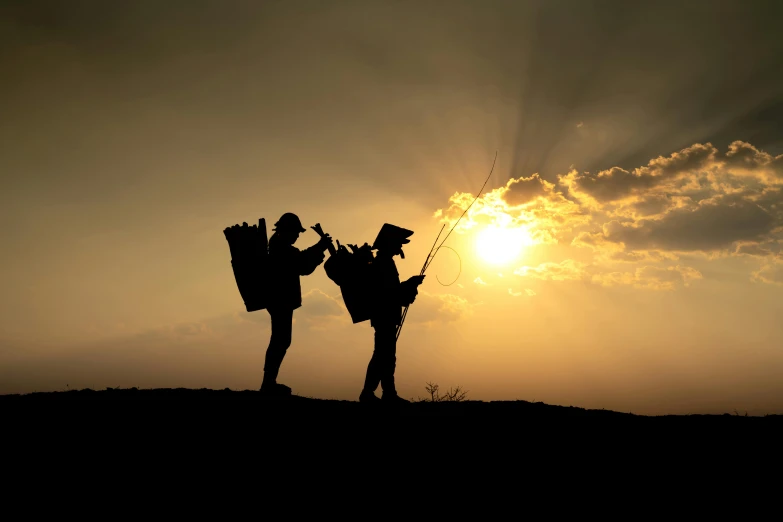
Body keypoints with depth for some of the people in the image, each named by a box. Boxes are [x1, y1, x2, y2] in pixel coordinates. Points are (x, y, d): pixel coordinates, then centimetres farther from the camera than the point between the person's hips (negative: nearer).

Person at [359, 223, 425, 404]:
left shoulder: (384, 262, 18)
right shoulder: (382, 263, -14)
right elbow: (387, 291, -22)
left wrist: (409, 285, 12)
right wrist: (411, 285, -12)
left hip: (386, 315, 11)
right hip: (384, 315, -11)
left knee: (386, 355, 10)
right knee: (383, 354, -11)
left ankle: (389, 393, 14)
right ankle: (368, 393, -10)